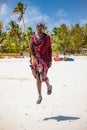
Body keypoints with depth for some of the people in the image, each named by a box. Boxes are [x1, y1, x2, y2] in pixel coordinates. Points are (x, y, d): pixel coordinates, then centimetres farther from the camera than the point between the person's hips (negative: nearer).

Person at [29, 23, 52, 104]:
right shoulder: (33, 37, 6)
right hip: (36, 58, 3)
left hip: (45, 58, -2)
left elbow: (49, 49, 3)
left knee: (43, 76, -18)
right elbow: (31, 49, 4)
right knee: (38, 78, 4)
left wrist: (50, 60, 0)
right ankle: (40, 96, 16)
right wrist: (32, 58, -7)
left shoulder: (47, 37, 1)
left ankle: (49, 86, 18)